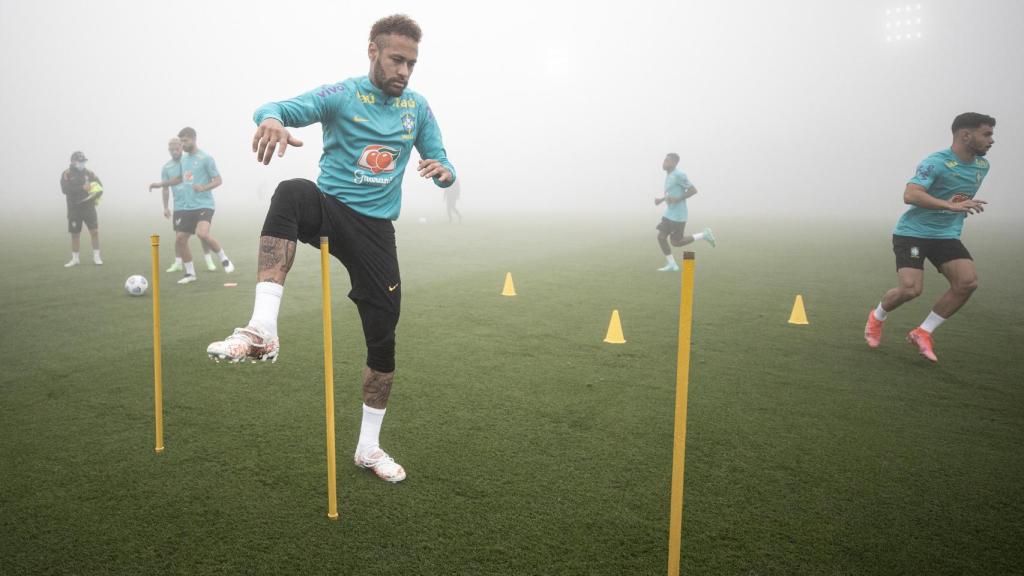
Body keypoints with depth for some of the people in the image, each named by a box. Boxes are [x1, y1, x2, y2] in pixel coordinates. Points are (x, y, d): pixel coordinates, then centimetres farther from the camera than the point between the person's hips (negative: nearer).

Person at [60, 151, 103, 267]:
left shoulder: (89, 172, 6)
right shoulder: (66, 174, -2)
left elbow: (99, 186, 5)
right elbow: (65, 189, -16)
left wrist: (96, 193, -17)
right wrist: (82, 188, -26)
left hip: (89, 207, 1)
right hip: (74, 209, -1)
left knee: (94, 231, -6)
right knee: (75, 234, 7)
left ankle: (96, 257, 5)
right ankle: (75, 259, 18)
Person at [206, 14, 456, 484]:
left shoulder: (418, 107, 7)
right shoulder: (342, 95, -4)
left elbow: (442, 167, 11)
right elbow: (274, 109, -15)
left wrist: (443, 171, -15)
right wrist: (272, 120, -41)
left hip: (376, 227, 3)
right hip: (330, 207, -3)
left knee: (384, 335, 0)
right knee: (291, 192, -38)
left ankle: (368, 448, 18)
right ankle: (263, 330, -44)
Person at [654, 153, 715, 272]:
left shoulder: (679, 175, -16)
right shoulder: (668, 175, 13)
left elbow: (693, 190, -15)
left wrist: (678, 199, -21)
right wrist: (661, 199, 10)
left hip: (678, 216, -9)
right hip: (669, 214, 9)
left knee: (675, 242, -3)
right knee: (661, 237, 1)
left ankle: (703, 235, 11)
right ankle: (672, 265, 8)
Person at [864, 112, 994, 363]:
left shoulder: (982, 166, 9)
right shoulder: (936, 162, -16)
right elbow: (910, 195, -30)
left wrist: (964, 206, 4)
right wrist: (952, 206, -38)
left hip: (947, 236, 7)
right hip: (913, 232, -7)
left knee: (968, 282, -13)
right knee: (911, 288, -17)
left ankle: (923, 333, 1)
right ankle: (876, 318, 16)